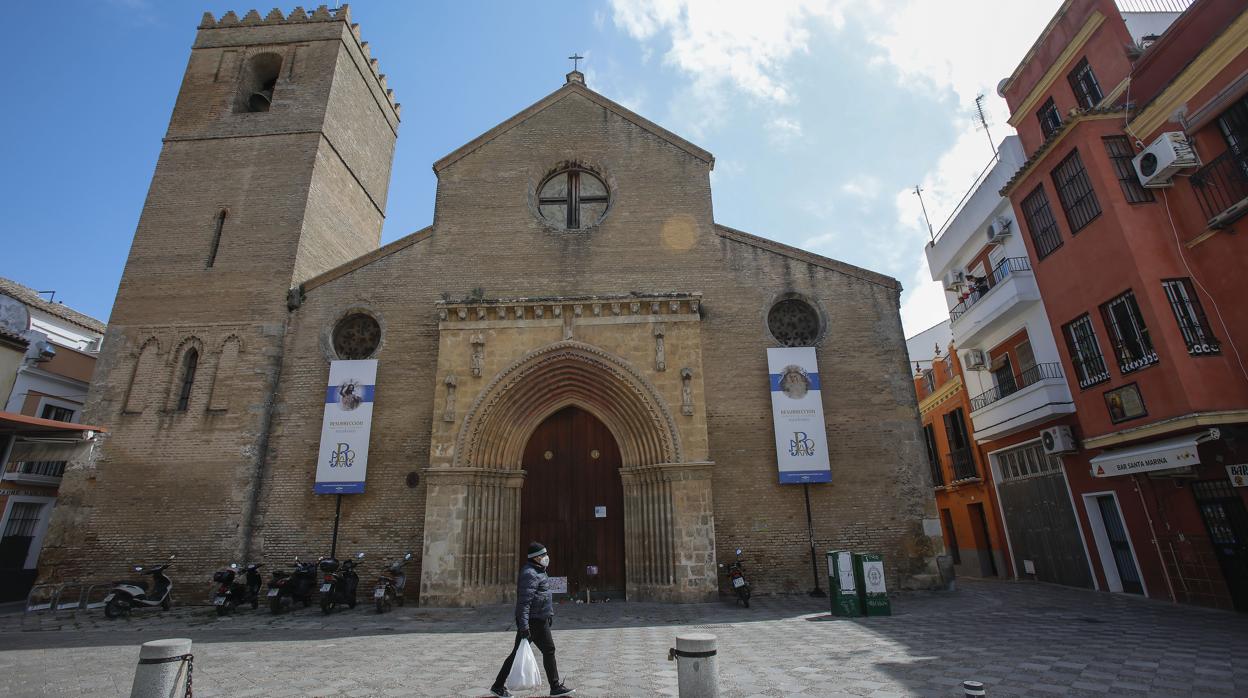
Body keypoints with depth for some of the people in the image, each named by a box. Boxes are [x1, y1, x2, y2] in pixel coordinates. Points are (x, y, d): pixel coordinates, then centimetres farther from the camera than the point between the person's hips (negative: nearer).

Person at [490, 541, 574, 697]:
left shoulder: (535, 572, 16)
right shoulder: (530, 574, -18)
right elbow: (523, 602, -24)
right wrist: (523, 626, -28)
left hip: (538, 619, 10)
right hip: (535, 620, -10)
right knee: (549, 650, -1)